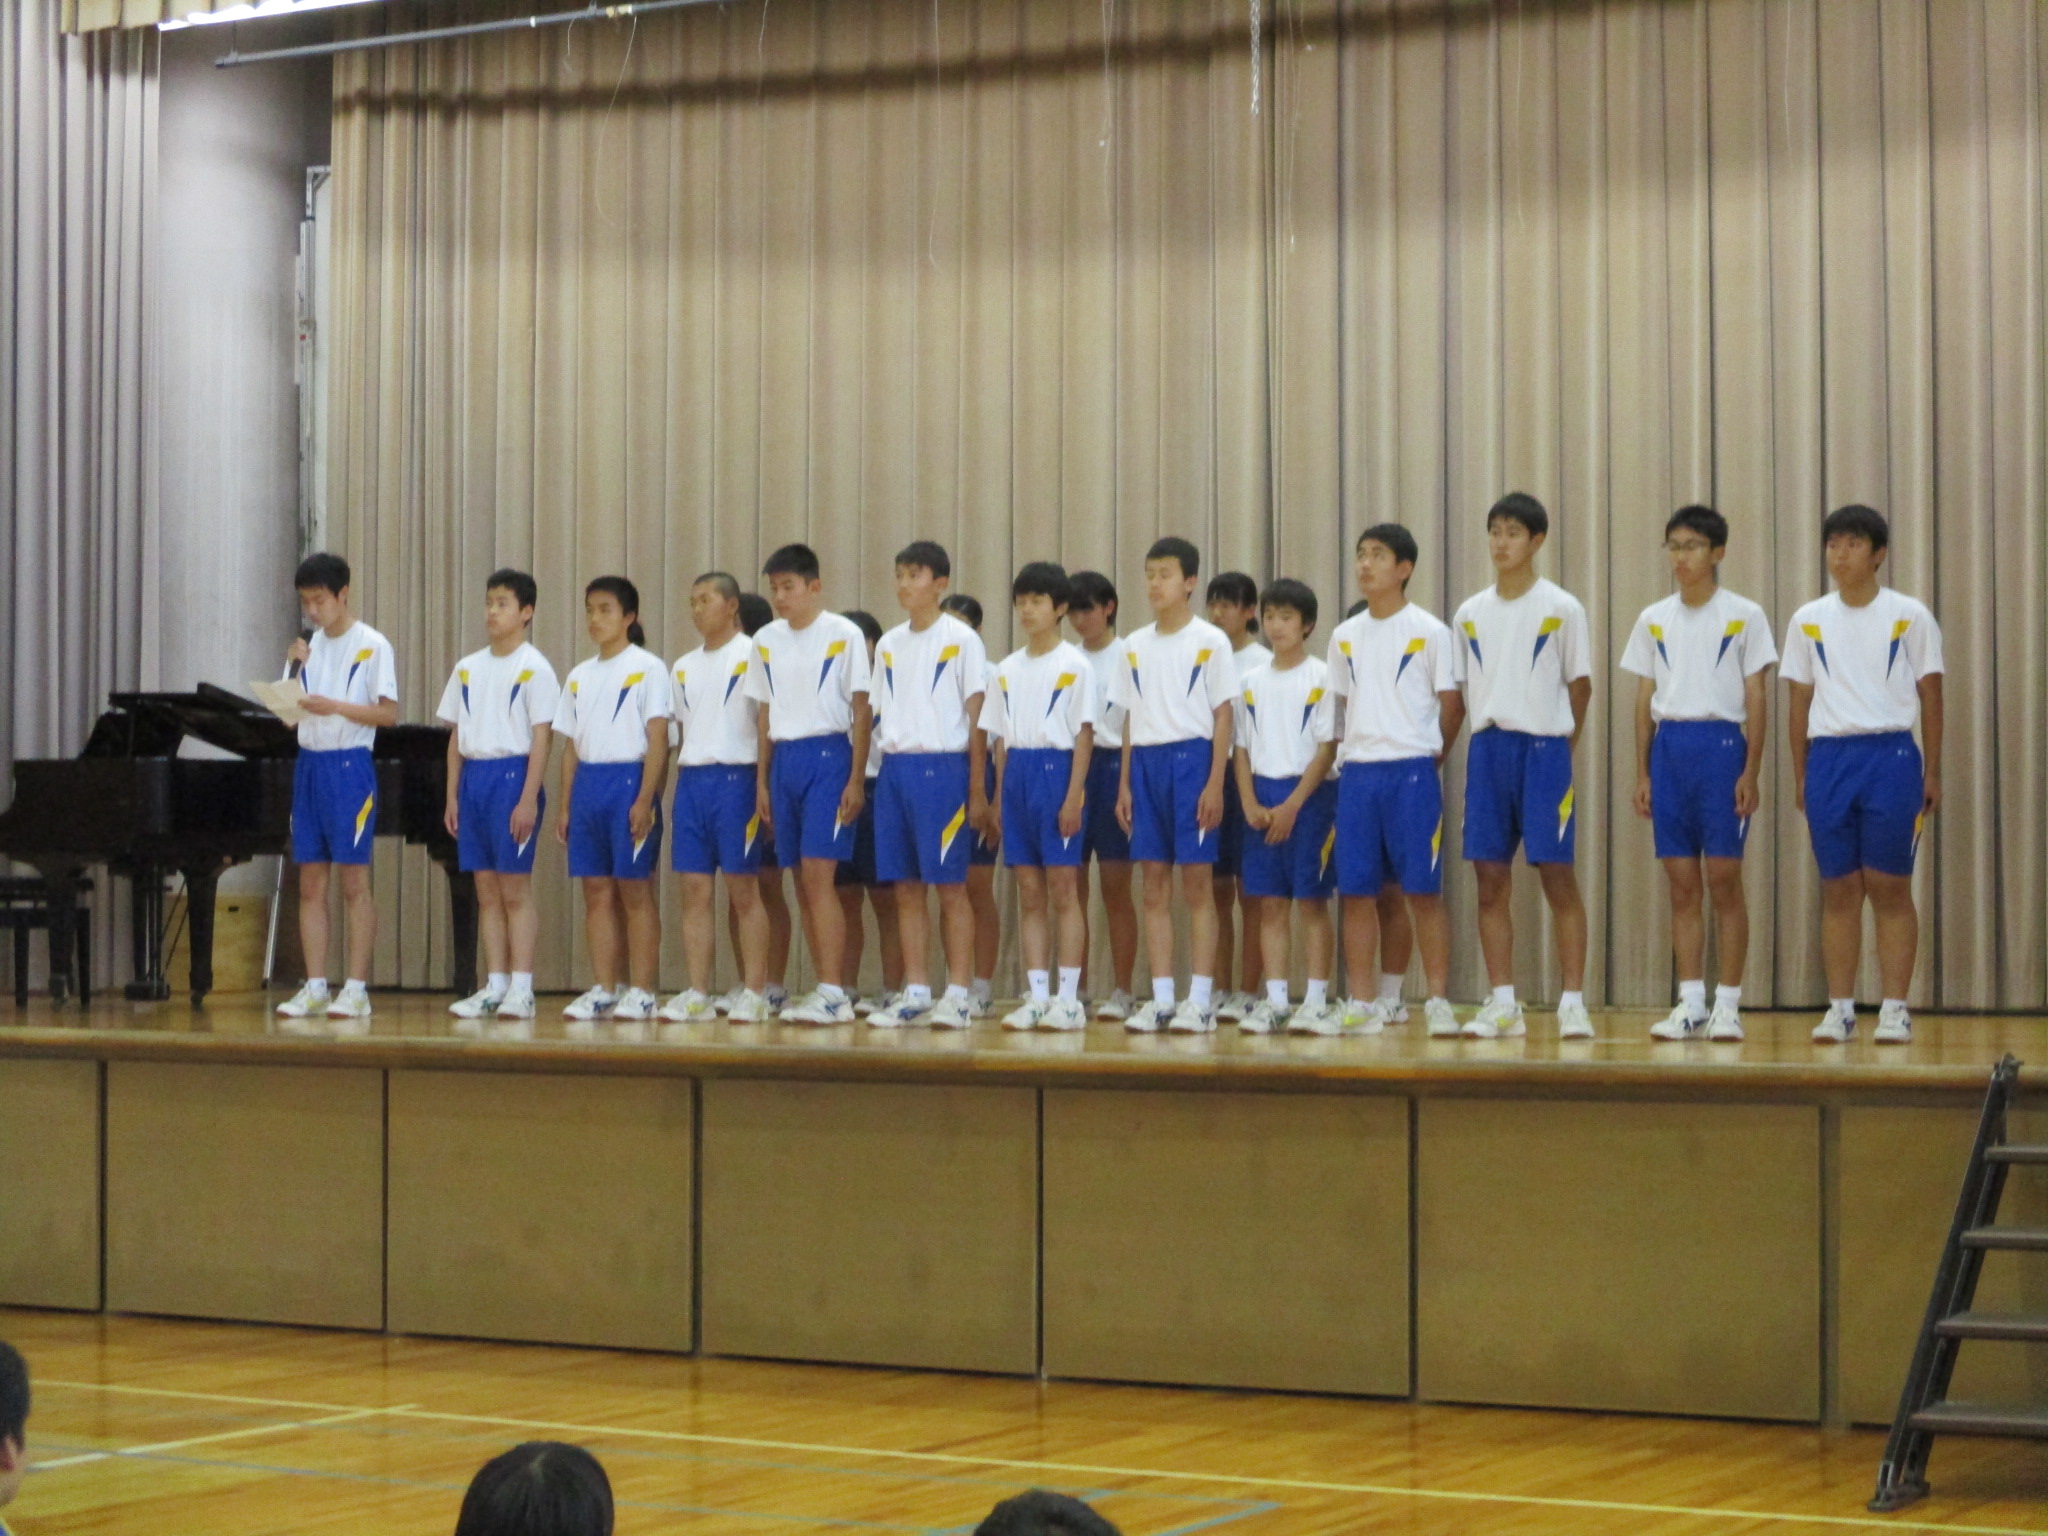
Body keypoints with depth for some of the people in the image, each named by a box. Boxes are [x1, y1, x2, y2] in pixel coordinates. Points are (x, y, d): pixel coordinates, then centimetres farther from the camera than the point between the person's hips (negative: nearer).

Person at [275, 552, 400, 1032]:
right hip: (308, 762, 6)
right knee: (311, 883, 5)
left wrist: (334, 706, -20)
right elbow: (300, 711, 14)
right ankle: (315, 988, 8)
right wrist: (298, 667, -2)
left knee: (354, 881, -4)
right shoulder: (314, 646, 14)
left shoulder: (372, 646, -4)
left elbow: (389, 713, -9)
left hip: (349, 764, -6)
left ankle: (356, 990, -2)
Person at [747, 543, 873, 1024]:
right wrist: (762, 780, 13)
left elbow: (861, 710, -4)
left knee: (818, 875, -13)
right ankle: (825, 991, 10)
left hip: (828, 756, -6)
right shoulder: (766, 641, 12)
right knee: (803, 881, 5)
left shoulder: (843, 636, -4)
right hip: (784, 761, 6)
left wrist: (857, 779, -9)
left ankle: (833, 994, -13)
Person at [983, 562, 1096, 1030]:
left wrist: (1074, 796, -13)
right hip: (1017, 775, 6)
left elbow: (1084, 734, -6)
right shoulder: (1008, 669, 14)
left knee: (1063, 890, -5)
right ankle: (1037, 996, 8)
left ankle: (1068, 999, -3)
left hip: (1056, 771, -6)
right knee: (1029, 893, 5)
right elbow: (1002, 738, 15)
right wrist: (998, 797, 8)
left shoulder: (1074, 665, -2)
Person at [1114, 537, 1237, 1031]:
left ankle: (1200, 999, -1)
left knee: (1197, 884, -3)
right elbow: (1131, 718, 15)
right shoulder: (1135, 646, 12)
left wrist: (1215, 784, -10)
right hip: (1146, 763, 5)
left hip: (1191, 759, -5)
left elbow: (1222, 715, -3)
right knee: (1155, 887, 5)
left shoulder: (1210, 641, -2)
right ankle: (1162, 999, 8)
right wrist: (1124, 783, 9)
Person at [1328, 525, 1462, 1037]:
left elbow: (1452, 706, 2)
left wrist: (1432, 758, 3)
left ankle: (1438, 1001, 1)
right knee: (1357, 892, 2)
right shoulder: (1345, 636, 12)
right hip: (1357, 771, 4)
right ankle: (1361, 1003, 8)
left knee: (1422, 889, -4)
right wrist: (1347, 747, 9)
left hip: (1412, 772, -4)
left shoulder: (1429, 632, -1)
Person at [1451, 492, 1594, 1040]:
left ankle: (1572, 1003, -2)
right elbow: (1461, 687, 14)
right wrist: (1484, 735, 6)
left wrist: (1562, 745, 2)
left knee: (1557, 875, -5)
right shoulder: (1470, 613, 10)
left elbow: (1580, 685, 3)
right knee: (1490, 880, 4)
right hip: (1487, 748, 4)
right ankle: (1503, 1004, 9)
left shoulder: (1561, 608, -1)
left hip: (1544, 747, -4)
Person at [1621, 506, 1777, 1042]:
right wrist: (1642, 773, 8)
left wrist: (1751, 772, -8)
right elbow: (1645, 700, 13)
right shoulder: (1653, 619, 11)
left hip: (1721, 745, -3)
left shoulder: (1744, 616, 1)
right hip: (1668, 747, 4)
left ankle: (1728, 1004, 2)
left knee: (1724, 879, -4)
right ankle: (1691, 1003, 9)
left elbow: (1756, 699, -1)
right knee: (1681, 883, 4)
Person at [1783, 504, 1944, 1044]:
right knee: (1838, 889, 4)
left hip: (1891, 756, -2)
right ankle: (1839, 1008, 9)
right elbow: (1800, 702, 11)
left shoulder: (1909, 617, 1)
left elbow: (1931, 697, 4)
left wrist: (1932, 773, 2)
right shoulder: (1808, 621, 8)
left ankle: (1894, 1010, 3)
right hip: (1828, 759, 2)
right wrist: (1800, 775, 7)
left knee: (1890, 888, -1)